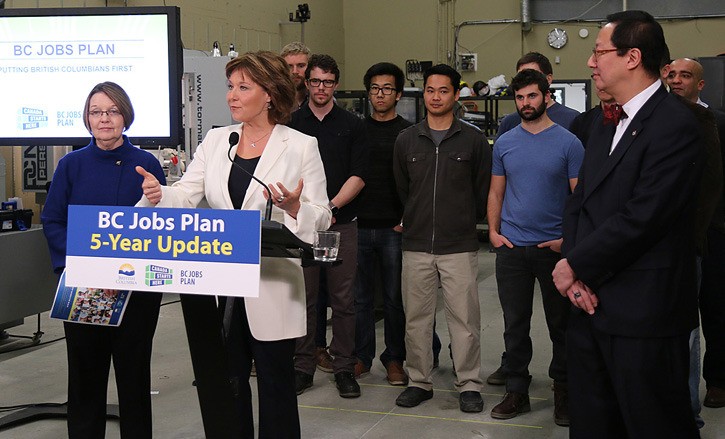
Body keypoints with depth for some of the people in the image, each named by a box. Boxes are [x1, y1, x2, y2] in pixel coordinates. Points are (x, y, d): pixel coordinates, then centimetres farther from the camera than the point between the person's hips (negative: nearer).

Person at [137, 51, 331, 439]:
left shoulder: (300, 146, -4)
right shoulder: (216, 140, 9)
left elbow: (320, 218, -4)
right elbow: (187, 195, 2)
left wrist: (294, 207, -25)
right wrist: (159, 194, -19)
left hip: (272, 287, -4)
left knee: (276, 385, 7)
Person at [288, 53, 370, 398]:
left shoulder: (351, 125, 6)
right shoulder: (291, 123, 7)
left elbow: (358, 176, -1)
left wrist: (332, 206, -15)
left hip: (342, 223, 0)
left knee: (343, 299, 4)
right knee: (302, 297, 5)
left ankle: (344, 367, 13)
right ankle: (302, 366, 14)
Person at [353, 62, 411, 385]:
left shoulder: (408, 133, 3)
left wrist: (408, 218, -8)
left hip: (394, 228, -2)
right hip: (358, 225, 2)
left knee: (394, 297, 5)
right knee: (360, 296, 8)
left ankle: (394, 358, 16)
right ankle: (361, 355, 19)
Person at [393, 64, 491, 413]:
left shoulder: (473, 139, 1)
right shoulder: (406, 140, 7)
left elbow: (483, 189, 7)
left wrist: (468, 222, 11)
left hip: (460, 246, -2)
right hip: (416, 246, 2)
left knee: (464, 318, 0)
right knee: (416, 318, 8)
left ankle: (469, 384, 12)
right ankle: (419, 381, 20)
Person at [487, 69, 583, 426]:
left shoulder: (568, 143, -4)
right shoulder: (504, 143, 6)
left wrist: (569, 238, -13)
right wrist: (493, 231, 0)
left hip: (554, 247, -2)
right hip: (511, 247, 3)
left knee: (561, 324, 8)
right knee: (515, 325, 8)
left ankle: (563, 392, 20)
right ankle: (517, 391, 18)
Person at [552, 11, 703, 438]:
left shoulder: (674, 124, -14)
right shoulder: (607, 126, 15)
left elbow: (641, 217, -21)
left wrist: (574, 266, -11)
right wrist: (575, 274, -3)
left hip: (643, 315, -9)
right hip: (591, 306, 9)